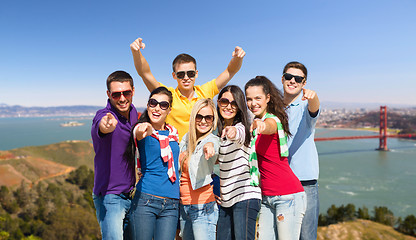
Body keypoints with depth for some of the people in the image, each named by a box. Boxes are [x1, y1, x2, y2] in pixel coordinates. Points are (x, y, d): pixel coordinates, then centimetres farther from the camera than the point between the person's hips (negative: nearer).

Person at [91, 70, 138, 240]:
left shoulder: (134, 113, 3)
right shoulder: (104, 115, -18)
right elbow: (101, 126, -44)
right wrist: (107, 125, -65)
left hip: (132, 194, 7)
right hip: (109, 195, -7)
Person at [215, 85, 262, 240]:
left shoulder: (241, 127, -8)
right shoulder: (219, 131, 13)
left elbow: (239, 134, -35)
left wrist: (233, 131, -56)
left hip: (245, 196, -7)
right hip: (226, 199, 7)